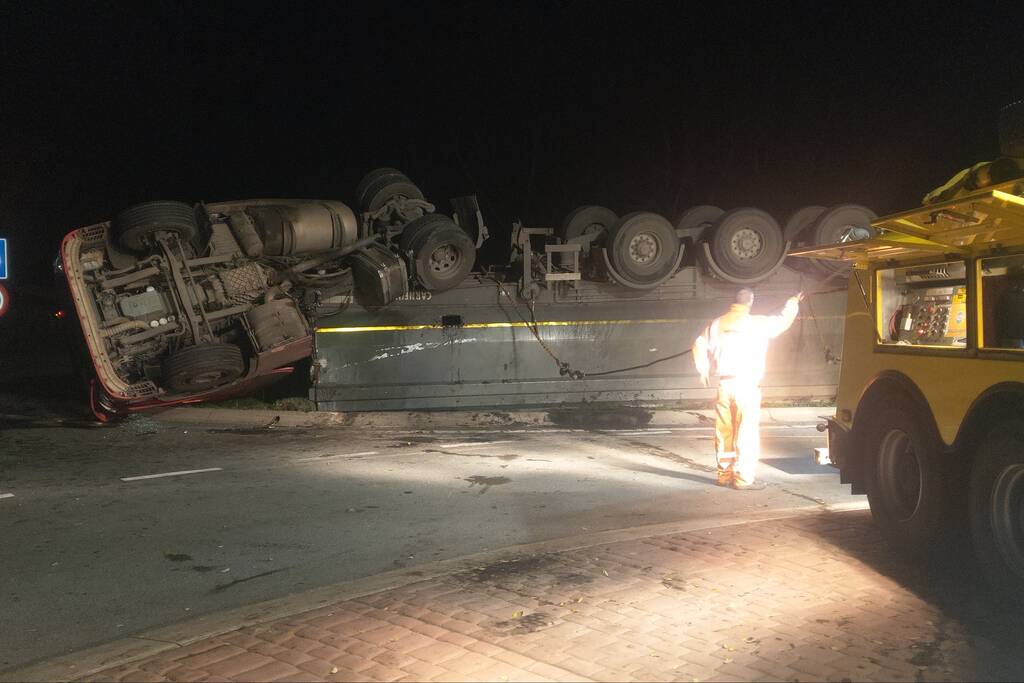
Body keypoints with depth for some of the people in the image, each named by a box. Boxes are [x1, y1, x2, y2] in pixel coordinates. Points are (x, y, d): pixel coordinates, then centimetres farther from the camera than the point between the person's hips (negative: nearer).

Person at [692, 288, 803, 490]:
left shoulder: (716, 324, 7)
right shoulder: (756, 323, -5)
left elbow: (699, 345, 10)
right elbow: (783, 321, 8)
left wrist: (704, 370, 20)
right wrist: (793, 303, 27)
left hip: (725, 383, 5)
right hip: (747, 384, -5)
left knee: (725, 432, 12)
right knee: (747, 432, -2)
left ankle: (725, 474, 20)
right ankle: (744, 478, -3)